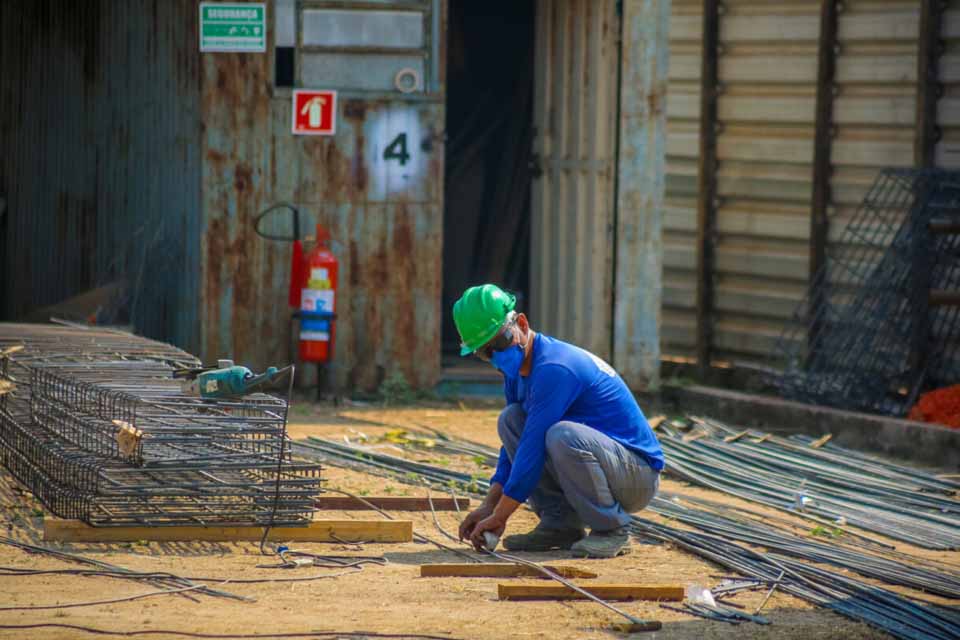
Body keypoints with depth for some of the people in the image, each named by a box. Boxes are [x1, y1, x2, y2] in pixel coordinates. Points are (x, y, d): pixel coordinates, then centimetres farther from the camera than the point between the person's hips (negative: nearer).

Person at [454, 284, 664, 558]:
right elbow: (514, 443, 14)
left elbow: (532, 448, -24)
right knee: (510, 419, 1)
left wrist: (499, 516, -18)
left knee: (562, 435, -35)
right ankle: (561, 523, 1)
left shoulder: (554, 369, -24)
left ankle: (613, 529, -15)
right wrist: (489, 506, 2)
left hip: (639, 477, -9)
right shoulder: (517, 370, 7)